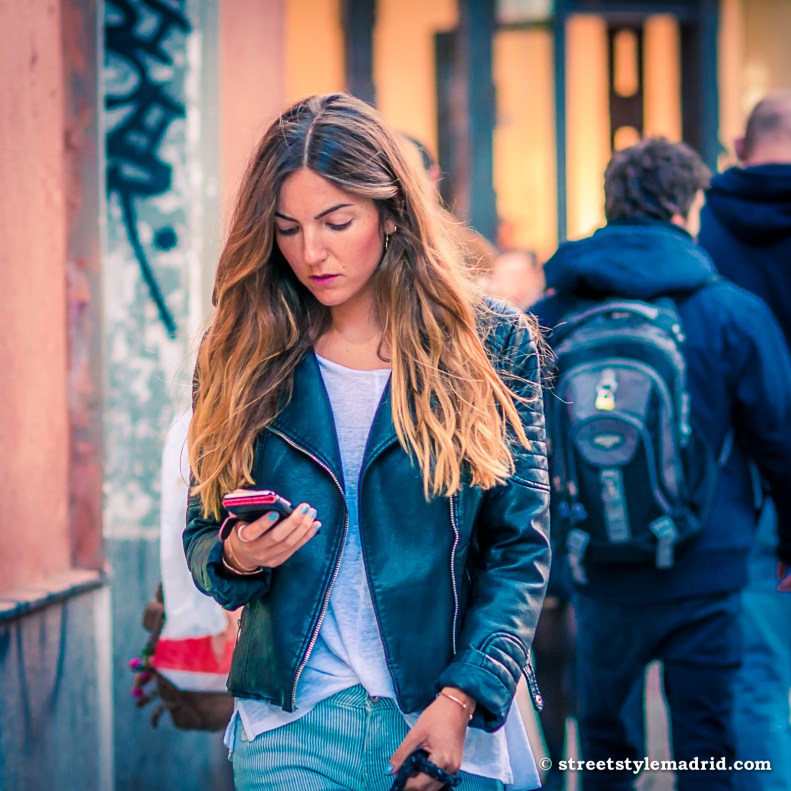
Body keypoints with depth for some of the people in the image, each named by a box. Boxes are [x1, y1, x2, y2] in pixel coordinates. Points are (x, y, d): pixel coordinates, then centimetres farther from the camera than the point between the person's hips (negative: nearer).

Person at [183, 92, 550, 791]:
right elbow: (201, 538, 9)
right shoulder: (239, 356, 3)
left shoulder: (491, 346, -1)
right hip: (290, 722, 1)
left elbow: (520, 549, -3)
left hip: (455, 718, -1)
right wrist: (237, 560, -13)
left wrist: (461, 698, -13)